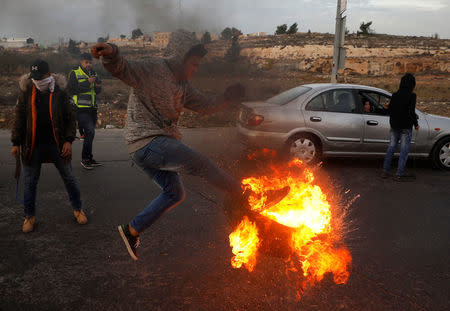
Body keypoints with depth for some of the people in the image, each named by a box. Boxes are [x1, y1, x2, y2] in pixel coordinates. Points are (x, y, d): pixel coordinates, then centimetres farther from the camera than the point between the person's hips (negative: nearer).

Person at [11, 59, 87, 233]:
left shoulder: (60, 92, -4)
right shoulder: (26, 92, 0)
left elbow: (70, 118, -1)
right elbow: (19, 118, 5)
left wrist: (68, 140, -10)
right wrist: (16, 143, 1)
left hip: (56, 145, -1)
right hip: (32, 145, 1)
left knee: (69, 178, 9)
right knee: (29, 183, 10)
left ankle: (77, 209, 28)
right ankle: (29, 216, 27)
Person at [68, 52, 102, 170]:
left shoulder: (93, 73, 19)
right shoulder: (74, 74, 0)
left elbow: (98, 91, 20)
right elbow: (71, 89, -12)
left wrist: (98, 86, -3)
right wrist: (87, 83, -16)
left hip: (92, 108, 7)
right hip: (81, 109, -7)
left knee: (90, 133, 12)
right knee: (90, 132, -17)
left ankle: (89, 158, 21)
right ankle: (85, 159, -9)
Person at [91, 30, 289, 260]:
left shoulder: (183, 85, 16)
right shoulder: (151, 70, -11)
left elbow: (206, 107, 21)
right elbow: (123, 69, -27)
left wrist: (227, 99, 7)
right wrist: (111, 54, -49)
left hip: (160, 143, 10)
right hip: (147, 142, -10)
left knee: (174, 193, 15)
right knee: (201, 164, -13)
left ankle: (132, 230, 24)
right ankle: (252, 197, -3)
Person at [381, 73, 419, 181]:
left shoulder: (395, 95, 4)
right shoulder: (411, 96, -13)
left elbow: (389, 110, 7)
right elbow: (411, 112, -17)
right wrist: (416, 124, -4)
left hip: (394, 126, 6)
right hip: (406, 127, -6)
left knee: (391, 147, 12)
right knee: (404, 150, 1)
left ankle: (385, 171, 14)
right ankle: (399, 174, 2)